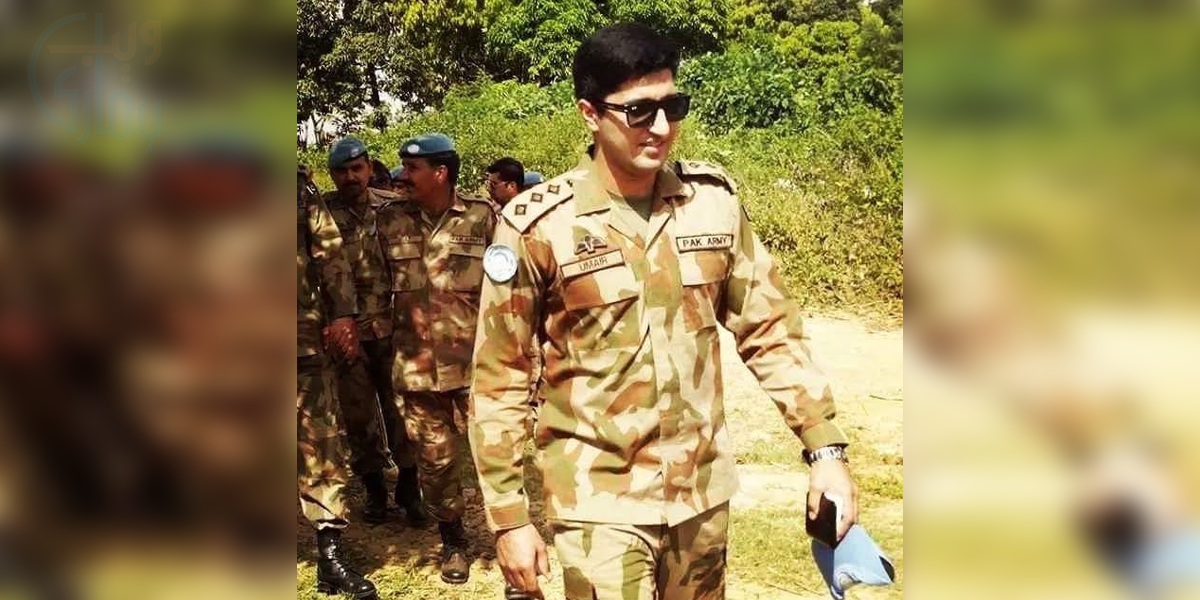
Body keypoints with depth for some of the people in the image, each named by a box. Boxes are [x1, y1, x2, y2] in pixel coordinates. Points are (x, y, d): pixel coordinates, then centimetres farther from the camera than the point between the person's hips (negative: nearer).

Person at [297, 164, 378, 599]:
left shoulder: (301, 185, 9)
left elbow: (330, 254, 8)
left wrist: (343, 314, -1)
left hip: (303, 337, 2)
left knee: (320, 441, 2)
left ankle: (331, 557, 9)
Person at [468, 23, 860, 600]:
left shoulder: (714, 201, -2)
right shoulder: (538, 225, -12)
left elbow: (770, 329, 5)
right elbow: (499, 381, -7)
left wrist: (825, 447, -1)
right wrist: (509, 518, -7)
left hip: (703, 489, 4)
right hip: (599, 501, -4)